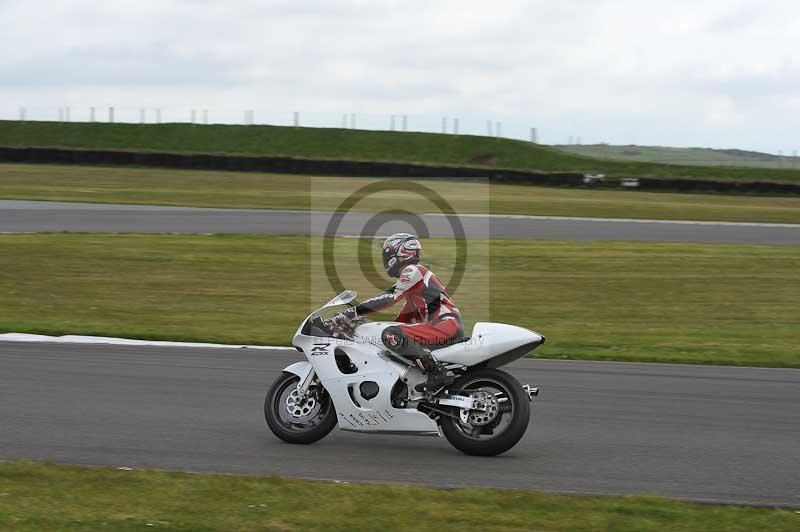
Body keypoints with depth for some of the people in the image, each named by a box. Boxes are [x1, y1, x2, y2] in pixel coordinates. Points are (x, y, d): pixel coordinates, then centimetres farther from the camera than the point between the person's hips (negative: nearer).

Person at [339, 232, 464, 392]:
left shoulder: (412, 271, -5)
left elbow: (389, 298, -15)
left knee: (391, 336, -25)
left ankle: (438, 372, -30)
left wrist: (354, 311, -14)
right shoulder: (412, 274, 26)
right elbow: (405, 318, 29)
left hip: (446, 324, -10)